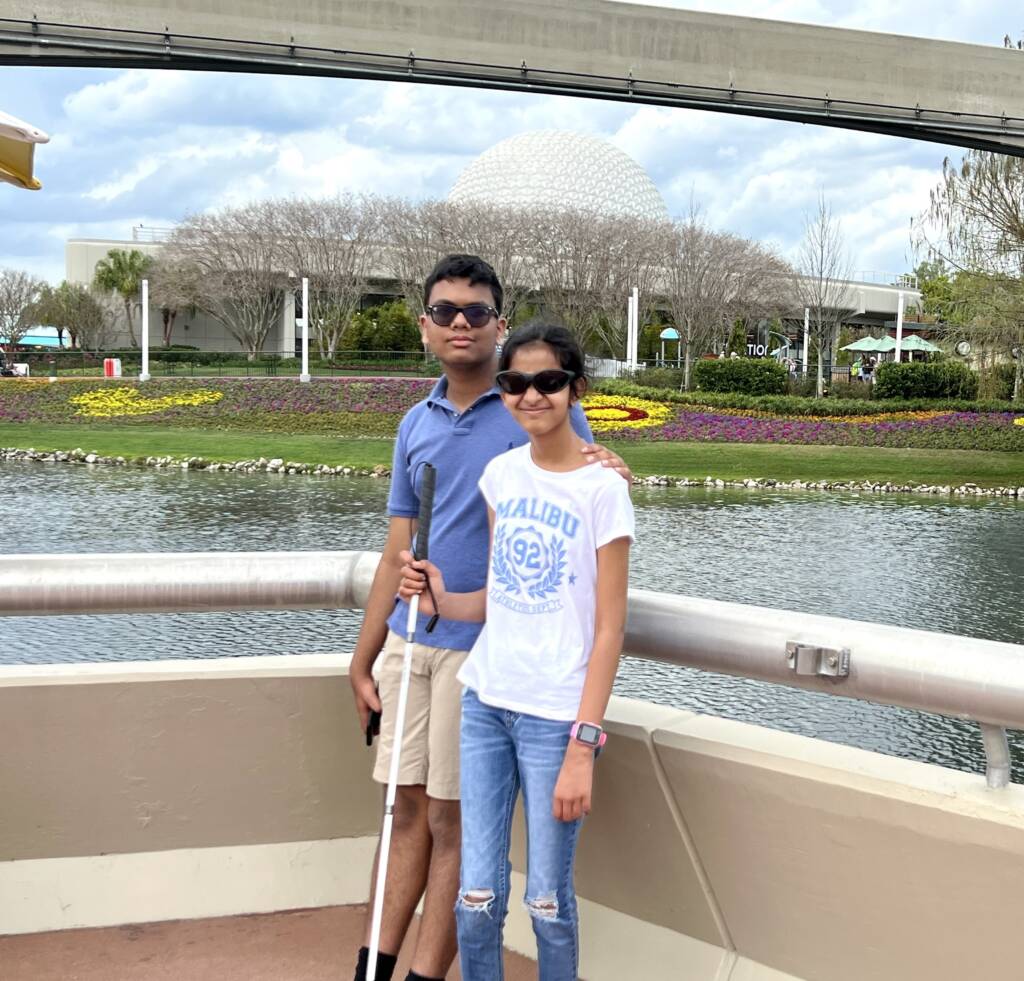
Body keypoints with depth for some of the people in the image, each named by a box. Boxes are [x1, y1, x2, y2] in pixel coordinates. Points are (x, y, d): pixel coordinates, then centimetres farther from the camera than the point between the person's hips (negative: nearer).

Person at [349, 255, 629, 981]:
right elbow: (398, 553, 14)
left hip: (481, 647, -5)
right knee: (405, 810, 13)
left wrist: (609, 477, -28)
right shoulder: (416, 425, 10)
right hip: (407, 640, 5)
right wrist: (363, 657, 13)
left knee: (452, 819, 3)